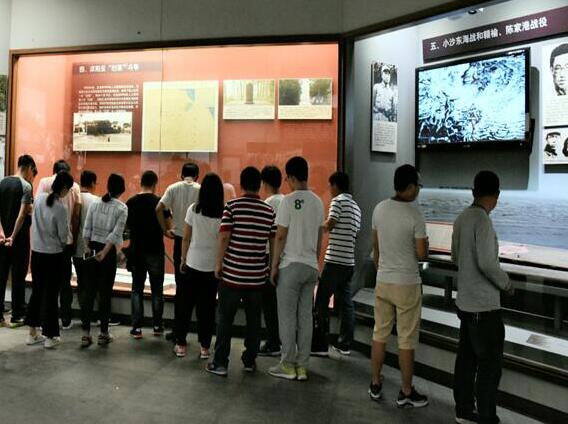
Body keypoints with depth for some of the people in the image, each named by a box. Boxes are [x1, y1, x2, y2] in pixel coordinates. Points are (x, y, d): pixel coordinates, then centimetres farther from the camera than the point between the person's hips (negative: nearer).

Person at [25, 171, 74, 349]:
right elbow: (63, 236, -11)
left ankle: (32, 333, 24)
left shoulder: (39, 198, -2)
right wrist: (65, 244, 9)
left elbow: (36, 223, 10)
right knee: (50, 294, 4)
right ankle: (50, 337, 13)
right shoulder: (61, 208, -19)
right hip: (53, 255, -6)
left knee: (37, 291, 16)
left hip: (36, 252, 6)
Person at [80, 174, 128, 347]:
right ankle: (103, 333, 14)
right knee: (105, 292, 5)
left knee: (89, 291, 8)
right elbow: (116, 233, -14)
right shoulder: (122, 208, -6)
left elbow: (87, 229, 3)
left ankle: (86, 333, 11)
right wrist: (104, 252, -14)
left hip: (92, 249, 4)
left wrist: (88, 247, 8)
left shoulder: (95, 203, 4)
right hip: (108, 251, -3)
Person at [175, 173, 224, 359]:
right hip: (213, 265, 0)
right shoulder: (224, 213, -6)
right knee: (207, 307, 9)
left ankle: (181, 345, 19)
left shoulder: (194, 209, -4)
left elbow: (186, 238, -1)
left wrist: (183, 260, 10)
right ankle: (205, 347, 15)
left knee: (186, 304, 11)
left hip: (193, 263, 0)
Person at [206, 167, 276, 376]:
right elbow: (274, 242, 5)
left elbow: (223, 237, -11)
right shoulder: (269, 210, 2)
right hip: (257, 275, 3)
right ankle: (250, 361, 23)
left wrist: (218, 263, -1)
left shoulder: (232, 206, -7)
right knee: (253, 319, 13)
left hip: (232, 273, -2)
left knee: (225, 319, 7)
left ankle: (220, 363, 11)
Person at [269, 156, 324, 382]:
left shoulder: (289, 201, -12)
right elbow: (319, 237, 13)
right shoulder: (317, 201, 8)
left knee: (287, 316, 3)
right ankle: (302, 366, 17)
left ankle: (288, 365, 11)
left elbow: (281, 236, -12)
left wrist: (274, 266, -5)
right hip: (311, 266, 6)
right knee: (306, 316, 9)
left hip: (291, 265, -6)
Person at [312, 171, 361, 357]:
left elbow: (329, 226, -14)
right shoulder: (356, 206, 17)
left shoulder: (338, 201, -7)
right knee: (345, 303, 10)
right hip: (349, 261, 8)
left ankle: (320, 345, 4)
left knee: (321, 302, 0)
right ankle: (345, 345, 15)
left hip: (335, 261, -8)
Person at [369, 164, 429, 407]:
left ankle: (375, 385, 25)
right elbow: (421, 254, -12)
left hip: (382, 282, 5)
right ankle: (406, 392, 18)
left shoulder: (379, 209, 1)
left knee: (379, 334, 14)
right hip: (407, 284, -5)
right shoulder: (415, 216, -16)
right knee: (407, 340, 6)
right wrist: (425, 243, 10)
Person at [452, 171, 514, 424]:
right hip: (484, 305, -8)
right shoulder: (482, 220, -19)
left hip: (465, 301, 8)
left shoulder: (461, 219, 7)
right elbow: (487, 263, -23)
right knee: (490, 363, 3)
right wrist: (506, 283, -7)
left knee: (467, 358, 15)